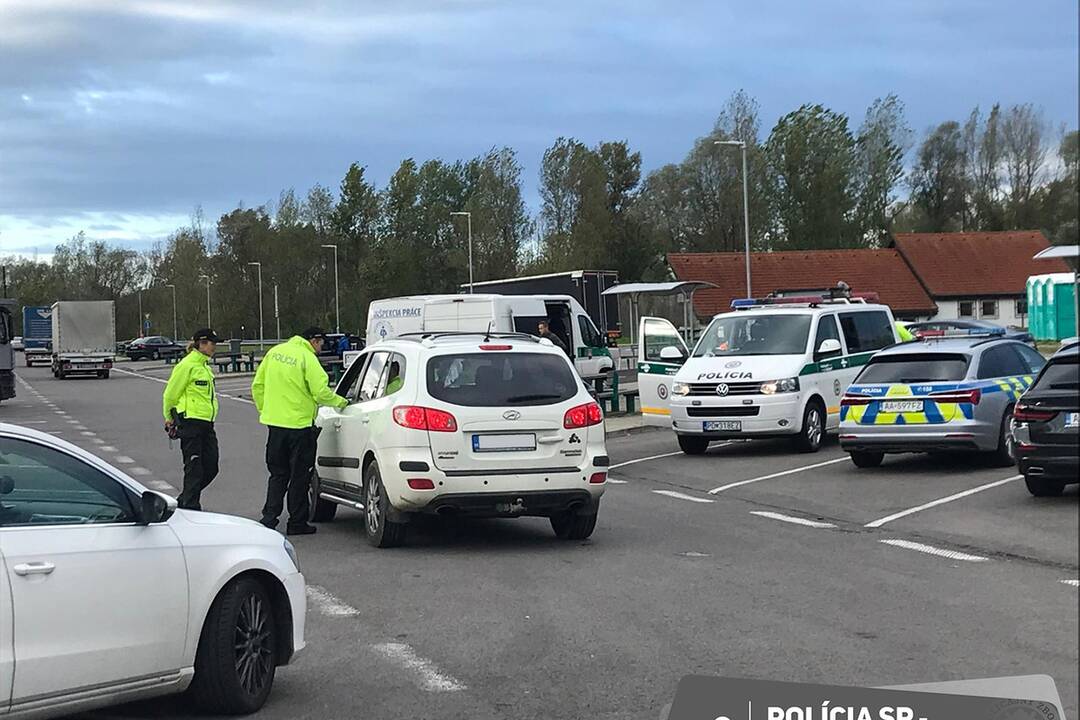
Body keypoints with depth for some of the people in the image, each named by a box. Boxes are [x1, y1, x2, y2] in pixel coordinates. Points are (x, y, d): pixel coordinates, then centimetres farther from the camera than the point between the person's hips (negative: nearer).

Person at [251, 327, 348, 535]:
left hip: (274, 423, 6)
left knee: (278, 474, 15)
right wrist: (341, 402, -1)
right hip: (299, 424, -6)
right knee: (299, 476, 5)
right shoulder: (308, 359, -12)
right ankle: (297, 522, 9)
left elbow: (258, 386, 11)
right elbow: (321, 392, -17)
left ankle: (269, 517, 7)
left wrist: (265, 411, 18)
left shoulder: (274, 352, 8)